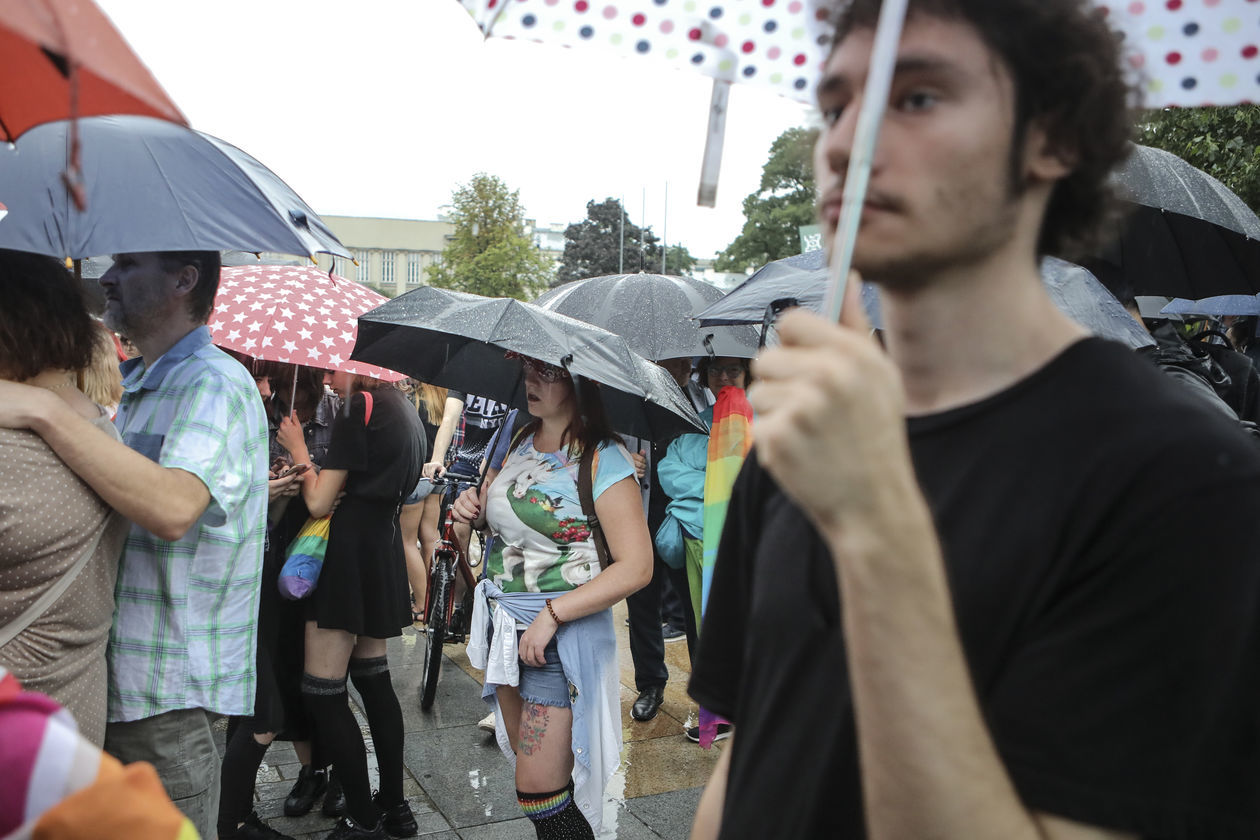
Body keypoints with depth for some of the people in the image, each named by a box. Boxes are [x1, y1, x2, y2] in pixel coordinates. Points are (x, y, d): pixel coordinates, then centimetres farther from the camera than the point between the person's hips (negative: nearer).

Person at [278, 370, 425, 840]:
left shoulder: (359, 408, -12)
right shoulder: (403, 410, 13)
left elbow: (319, 501, -14)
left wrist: (298, 449, 0)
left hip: (349, 549, -9)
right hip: (385, 549, 9)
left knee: (323, 691, -2)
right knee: (372, 677, 17)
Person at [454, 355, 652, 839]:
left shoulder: (603, 459, -16)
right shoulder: (520, 438, 7)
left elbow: (635, 567, -21)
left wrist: (552, 615, -23)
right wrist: (475, 508, -1)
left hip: (561, 635, -8)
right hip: (505, 625, 8)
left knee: (540, 796, -6)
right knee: (525, 766, 19)